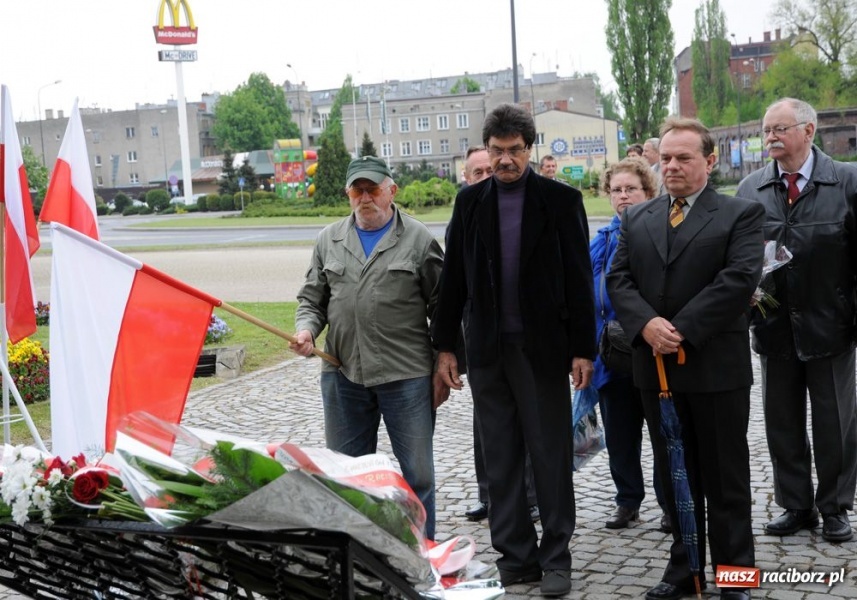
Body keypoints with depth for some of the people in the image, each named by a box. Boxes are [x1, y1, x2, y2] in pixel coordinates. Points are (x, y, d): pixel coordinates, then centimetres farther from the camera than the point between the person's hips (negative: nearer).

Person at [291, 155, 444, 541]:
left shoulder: (419, 240, 1)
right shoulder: (329, 240, 12)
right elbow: (312, 297, 17)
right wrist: (306, 329, -5)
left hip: (406, 374, -3)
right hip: (342, 374, 4)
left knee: (416, 472, 4)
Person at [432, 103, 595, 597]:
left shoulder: (561, 199, -1)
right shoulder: (470, 201, 7)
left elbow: (579, 279, -3)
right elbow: (453, 278, 8)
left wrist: (583, 348, -8)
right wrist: (445, 347, 5)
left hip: (542, 348, -3)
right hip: (487, 350, 3)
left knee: (551, 456, 5)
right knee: (501, 460, 9)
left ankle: (556, 556, 18)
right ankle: (515, 557, 20)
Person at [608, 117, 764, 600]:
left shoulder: (742, 214, -1)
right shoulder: (637, 219, 12)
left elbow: (740, 279, -13)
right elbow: (619, 279, 4)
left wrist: (683, 330, -18)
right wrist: (646, 324, -15)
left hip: (717, 366, -4)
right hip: (656, 364, 4)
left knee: (726, 478, 6)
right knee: (675, 476, 13)